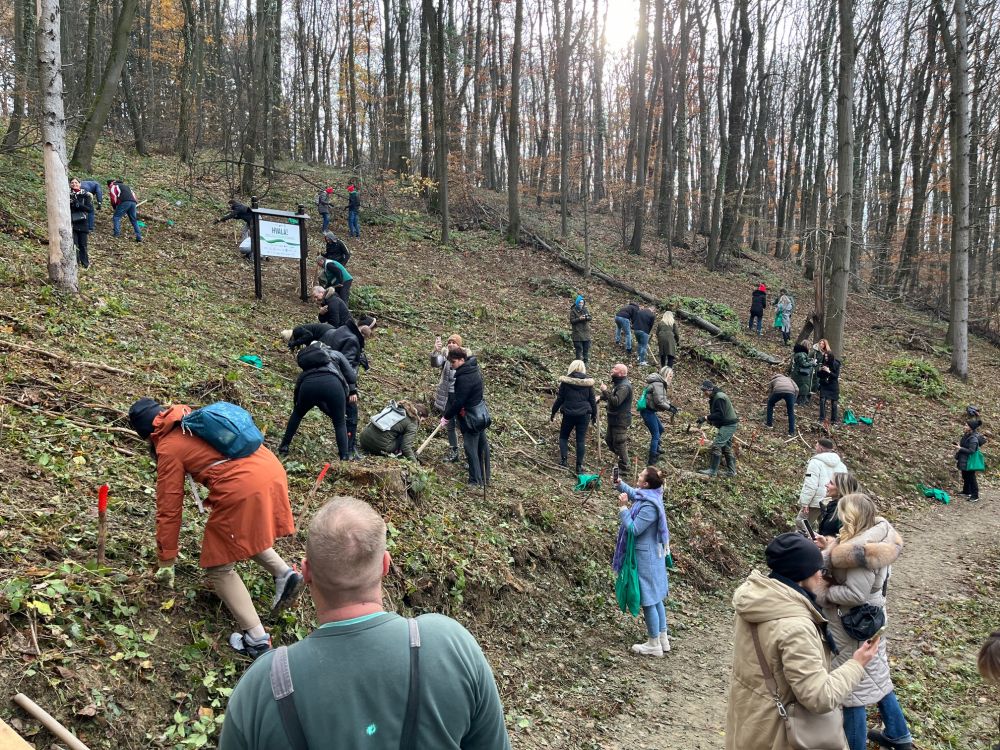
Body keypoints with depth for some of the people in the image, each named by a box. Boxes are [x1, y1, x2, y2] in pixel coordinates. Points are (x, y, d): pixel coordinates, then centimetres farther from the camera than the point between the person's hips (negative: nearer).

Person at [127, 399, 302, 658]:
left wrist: (166, 562, 16)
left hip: (243, 489, -7)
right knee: (244, 535, 34)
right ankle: (284, 573, 14)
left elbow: (169, 508, 7)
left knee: (218, 568, 10)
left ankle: (256, 640, 5)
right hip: (272, 470, 7)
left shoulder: (168, 448, 5)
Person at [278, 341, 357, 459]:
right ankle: (344, 458, 5)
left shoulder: (305, 358, 41)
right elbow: (351, 375, 19)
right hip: (332, 383, -2)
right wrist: (352, 391, 34)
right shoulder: (336, 354, 33)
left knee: (297, 414, 32)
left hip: (307, 384, 3)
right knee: (340, 423, 14)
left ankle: (283, 448, 32)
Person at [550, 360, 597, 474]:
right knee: (581, 440, 6)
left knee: (563, 436, 17)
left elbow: (559, 399, -1)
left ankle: (563, 459, 1)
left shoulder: (565, 381, -5)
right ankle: (579, 466, 6)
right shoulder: (588, 382, -1)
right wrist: (594, 415, 16)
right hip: (584, 414, 1)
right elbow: (592, 400, 5)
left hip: (569, 414, -1)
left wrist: (553, 412, 9)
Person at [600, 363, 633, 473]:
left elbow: (616, 401, -33)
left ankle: (624, 467, 13)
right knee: (609, 440, 20)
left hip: (620, 420, -11)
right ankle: (623, 458, 36)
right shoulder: (617, 383, 10)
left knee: (619, 443, -1)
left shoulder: (624, 386, -24)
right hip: (614, 419, 11)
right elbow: (612, 396, 21)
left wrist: (605, 391, -29)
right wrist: (601, 397, 4)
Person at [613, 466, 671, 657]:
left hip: (645, 557, -10)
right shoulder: (648, 496, 2)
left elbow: (633, 530, -24)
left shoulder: (649, 507, -27)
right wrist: (619, 484, 8)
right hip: (652, 554, 10)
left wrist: (623, 507, -21)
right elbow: (632, 492, 23)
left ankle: (654, 645, 12)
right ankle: (663, 639, 28)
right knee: (655, 598, 18)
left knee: (647, 600, 1)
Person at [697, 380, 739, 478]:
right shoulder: (714, 397, 14)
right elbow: (717, 413, 20)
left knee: (716, 445, -14)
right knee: (726, 448, 15)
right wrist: (709, 420, 4)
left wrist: (706, 418, -28)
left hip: (729, 425, -11)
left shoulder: (719, 397, -19)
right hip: (728, 425, 11)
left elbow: (720, 414, -26)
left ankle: (713, 470, -12)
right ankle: (731, 471, 22)